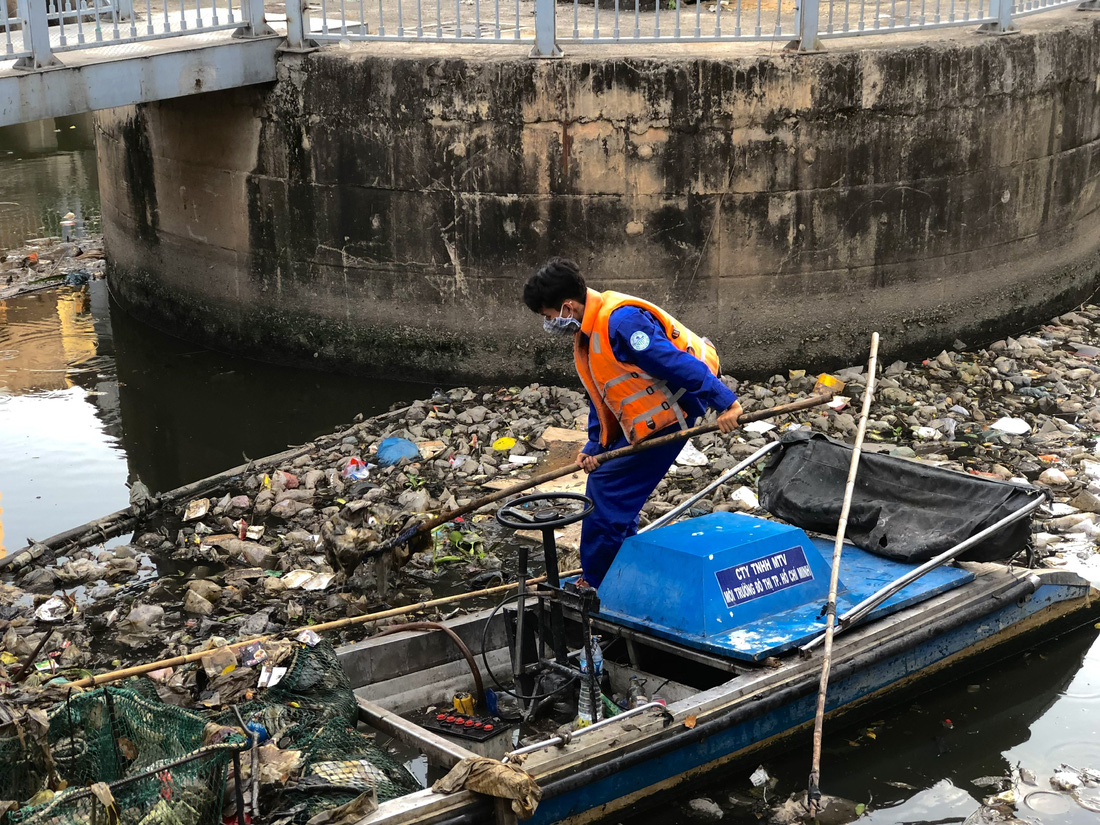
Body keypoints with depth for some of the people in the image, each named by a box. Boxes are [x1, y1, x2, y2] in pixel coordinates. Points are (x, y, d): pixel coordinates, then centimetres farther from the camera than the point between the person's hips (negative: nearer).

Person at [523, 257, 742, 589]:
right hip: (638, 423, 10)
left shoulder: (621, 321, -25)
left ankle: (595, 584, 6)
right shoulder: (586, 332, 9)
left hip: (668, 415, -10)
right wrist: (594, 446, 6)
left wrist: (724, 403, -31)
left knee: (608, 492, -7)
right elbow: (600, 396, 15)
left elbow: (678, 363, -29)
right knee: (603, 485, 15)